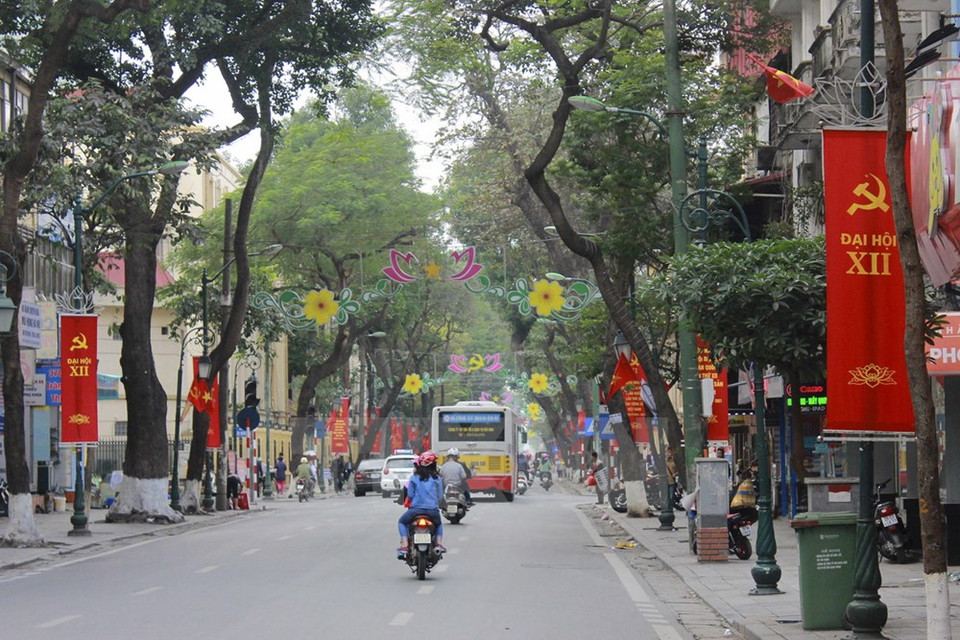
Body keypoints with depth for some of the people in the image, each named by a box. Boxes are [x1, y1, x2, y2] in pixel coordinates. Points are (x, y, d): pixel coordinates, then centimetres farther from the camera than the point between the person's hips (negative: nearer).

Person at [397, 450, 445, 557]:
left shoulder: (414, 478, 1)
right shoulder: (436, 478, 4)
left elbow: (410, 495, 3)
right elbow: (440, 496, 7)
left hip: (417, 508, -2)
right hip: (433, 510, 2)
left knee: (402, 522, 23)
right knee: (439, 523, 34)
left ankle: (405, 545, 5)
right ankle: (439, 543, 12)